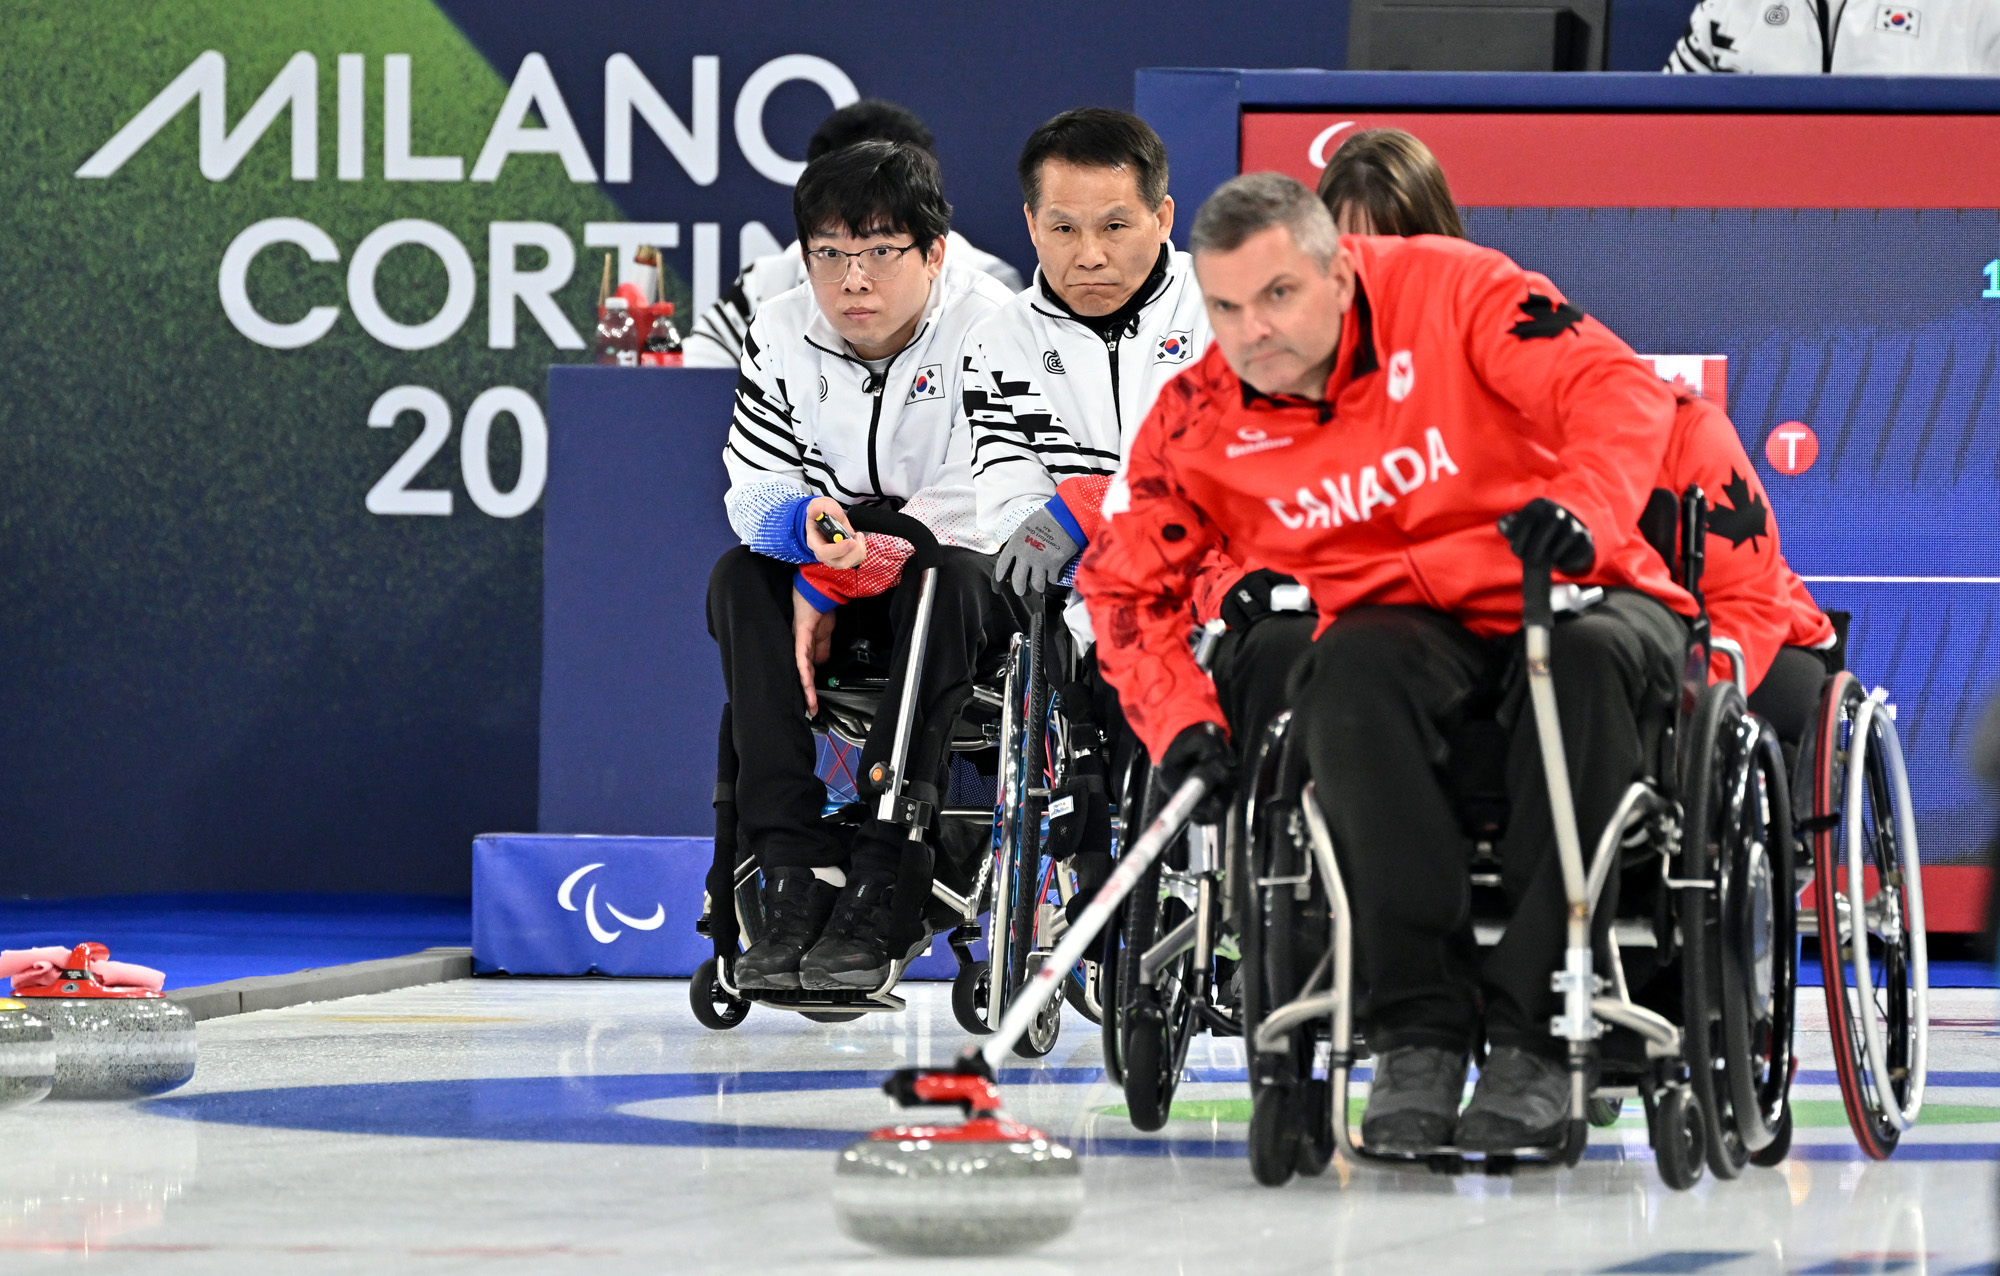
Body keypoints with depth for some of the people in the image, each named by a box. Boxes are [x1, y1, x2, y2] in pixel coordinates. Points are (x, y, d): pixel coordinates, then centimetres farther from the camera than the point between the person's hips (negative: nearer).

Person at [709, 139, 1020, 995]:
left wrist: (838, 578, -24)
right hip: (835, 577, 5)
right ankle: (796, 875, -30)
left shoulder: (985, 328, -18)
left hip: (972, 578, -5)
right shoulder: (781, 335, -3)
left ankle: (883, 891, -38)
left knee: (942, 584, -36)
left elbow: (976, 505, -23)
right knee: (740, 581, -23)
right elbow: (751, 483, -4)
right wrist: (804, 524, -28)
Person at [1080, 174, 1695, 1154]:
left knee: (1586, 660, -37)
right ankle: (1420, 1028, -32)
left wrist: (1583, 505, -42)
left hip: (1575, 594, -2)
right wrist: (1182, 723, -9)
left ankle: (1532, 1040, -37)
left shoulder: (1448, 291, -13)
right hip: (1409, 625, 2)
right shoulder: (1201, 420, -4)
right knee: (1350, 670, -33)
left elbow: (1620, 389, -21)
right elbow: (1125, 581, 8)